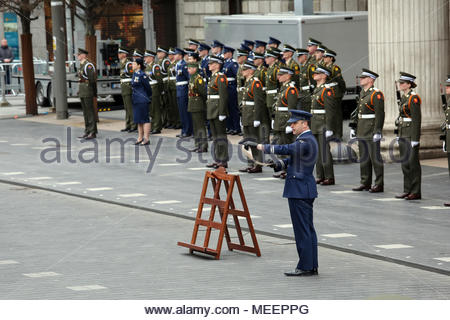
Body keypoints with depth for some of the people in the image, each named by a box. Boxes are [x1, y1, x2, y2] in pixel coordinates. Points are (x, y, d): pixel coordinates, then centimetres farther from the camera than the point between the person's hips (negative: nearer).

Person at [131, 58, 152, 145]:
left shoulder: (142, 75, -15)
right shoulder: (135, 74, 11)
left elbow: (148, 87, -11)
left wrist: (148, 98, 1)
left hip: (142, 101, -9)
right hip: (136, 100, 9)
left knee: (144, 119, -5)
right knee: (138, 120, 14)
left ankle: (146, 139, -2)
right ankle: (140, 138, 22)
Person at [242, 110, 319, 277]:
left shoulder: (306, 141, -17)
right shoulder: (305, 139, 16)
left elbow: (284, 149, -25)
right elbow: (291, 159, 18)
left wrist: (258, 145, -22)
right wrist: (278, 164, -2)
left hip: (299, 191, -11)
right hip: (304, 191, 11)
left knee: (302, 229, -7)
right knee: (308, 229, 11)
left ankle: (305, 267, -4)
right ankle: (312, 266, 15)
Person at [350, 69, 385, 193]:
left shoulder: (376, 94, -13)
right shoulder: (362, 93, 14)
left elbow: (380, 114, -18)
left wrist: (377, 132, -22)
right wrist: (353, 127, 17)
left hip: (372, 131, -9)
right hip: (362, 130, 9)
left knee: (375, 157, -5)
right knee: (363, 157, 11)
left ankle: (379, 184, 0)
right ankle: (365, 183, 18)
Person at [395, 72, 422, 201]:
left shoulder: (413, 98, -14)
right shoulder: (403, 97, 14)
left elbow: (417, 119, -17)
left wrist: (415, 139, -20)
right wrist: (399, 136, 19)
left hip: (411, 135, -9)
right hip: (403, 134, 9)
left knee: (413, 163, -4)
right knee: (405, 162, 12)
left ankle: (416, 192, 0)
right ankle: (407, 190, 18)